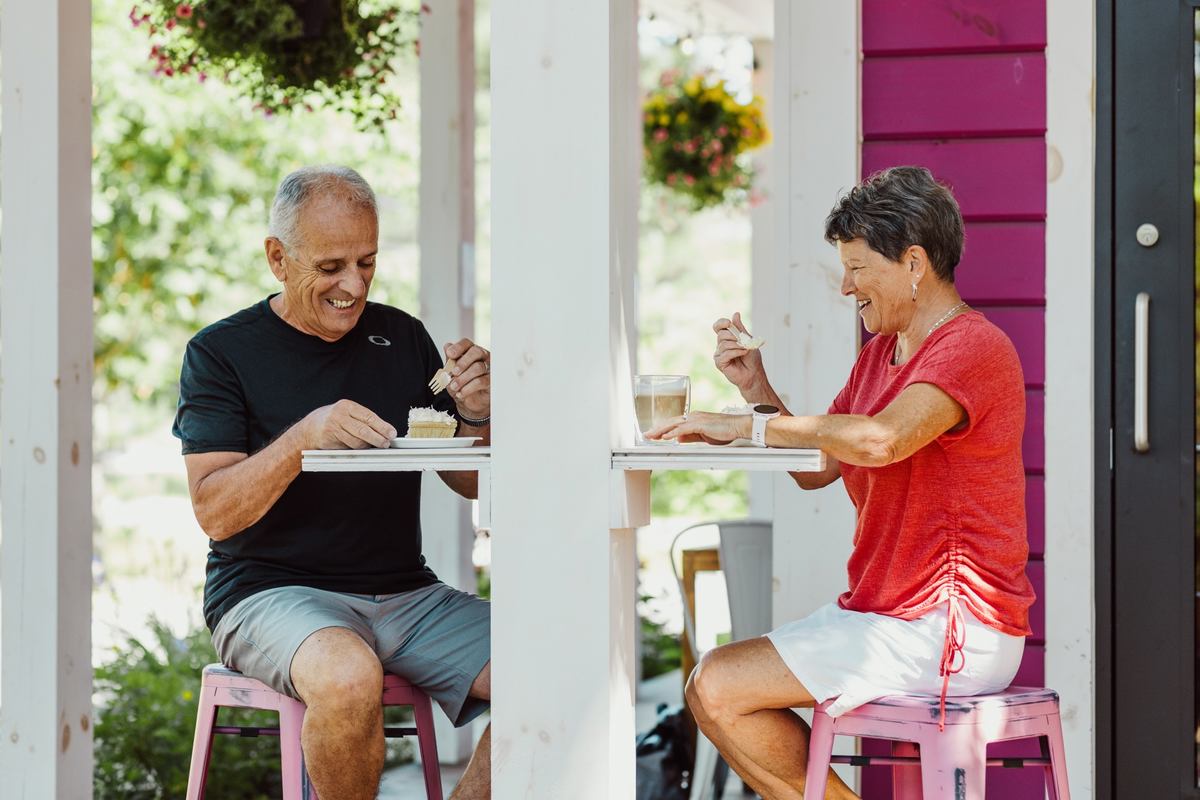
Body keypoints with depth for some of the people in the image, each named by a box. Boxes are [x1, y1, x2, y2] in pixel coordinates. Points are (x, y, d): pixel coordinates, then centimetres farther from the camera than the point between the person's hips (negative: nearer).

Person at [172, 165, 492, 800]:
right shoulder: (221, 353, 1)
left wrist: (477, 416, -5)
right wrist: (306, 436, -24)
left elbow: (472, 485, 17)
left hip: (405, 593, 4)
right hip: (270, 592, -4)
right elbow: (214, 512, -10)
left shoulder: (402, 338, 13)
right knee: (347, 676, -38)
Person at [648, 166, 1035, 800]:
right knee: (712, 686, 6)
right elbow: (816, 468, 16)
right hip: (880, 614, 10)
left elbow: (879, 440, -33)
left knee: (717, 689, -14)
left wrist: (746, 424, -24)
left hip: (951, 633, -10)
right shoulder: (880, 353, 17)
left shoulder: (974, 349, -15)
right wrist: (759, 390, 1)